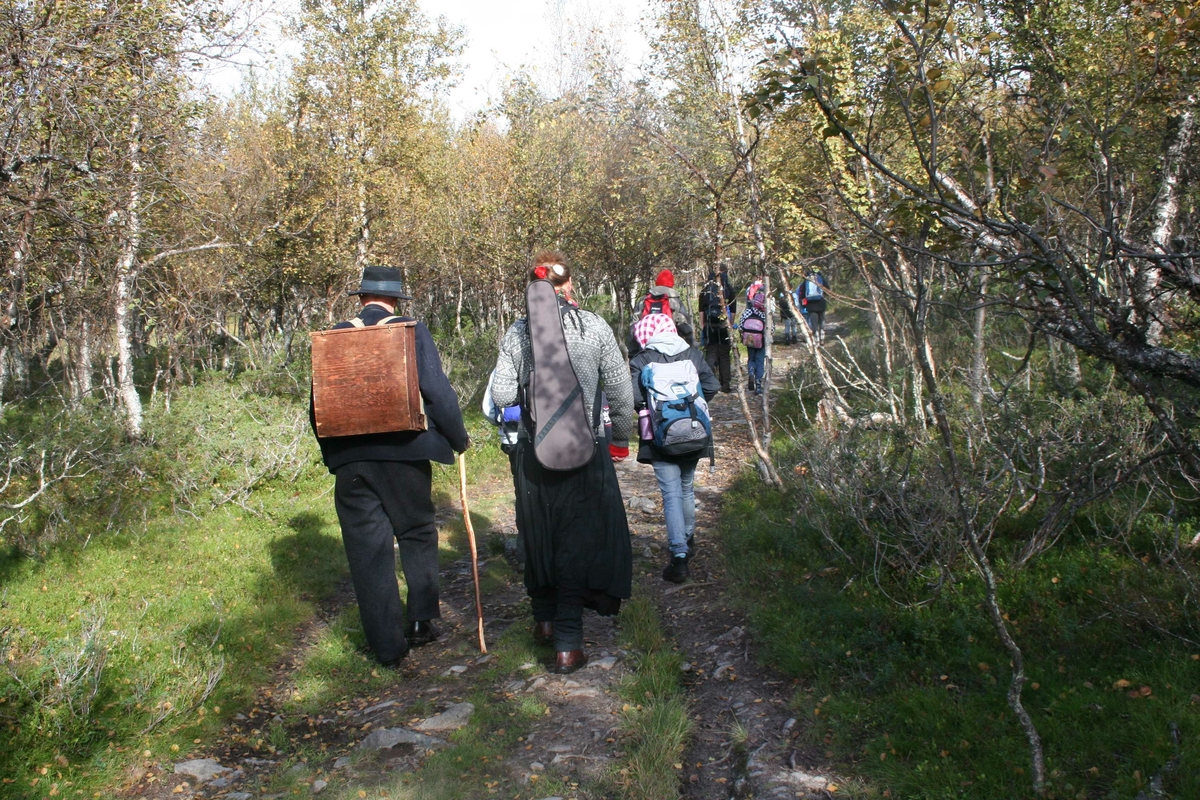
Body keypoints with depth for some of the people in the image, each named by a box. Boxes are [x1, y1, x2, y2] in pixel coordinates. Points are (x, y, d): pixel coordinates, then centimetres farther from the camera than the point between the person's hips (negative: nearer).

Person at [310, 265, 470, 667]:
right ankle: (421, 622, 19)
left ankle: (387, 645, 12)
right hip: (404, 452, -1)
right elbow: (437, 391, -7)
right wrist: (459, 438, 5)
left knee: (368, 550, 7)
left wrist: (332, 452, 19)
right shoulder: (412, 331, -4)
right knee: (417, 535, 18)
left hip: (350, 459, 2)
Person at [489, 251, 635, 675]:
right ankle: (567, 643, 5)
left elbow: (501, 395, -4)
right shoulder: (594, 327, -5)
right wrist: (621, 438, 12)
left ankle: (545, 620, 35)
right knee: (579, 539, 6)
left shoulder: (517, 333, -2)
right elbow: (620, 391, -2)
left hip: (532, 452, 2)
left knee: (538, 535, 18)